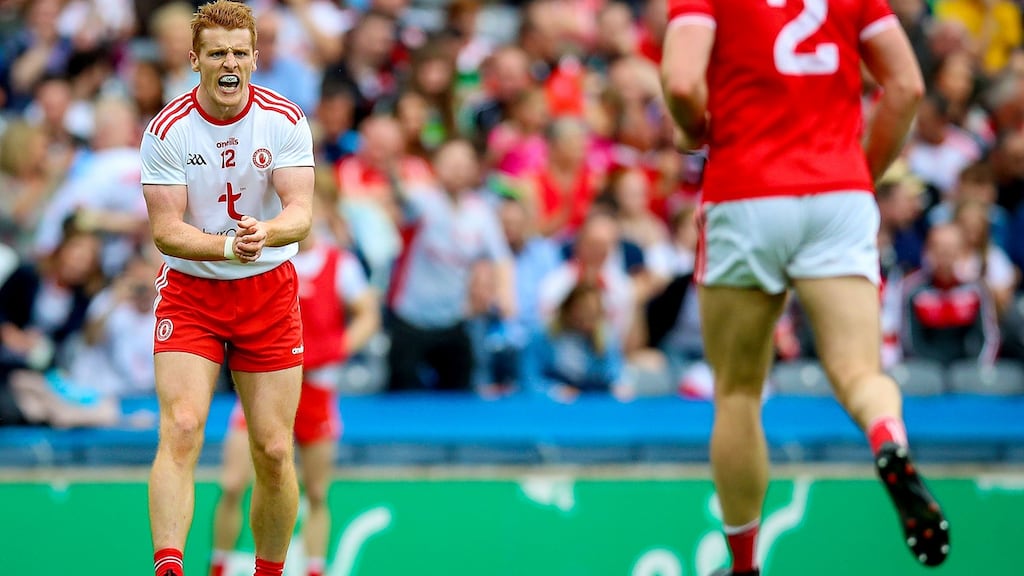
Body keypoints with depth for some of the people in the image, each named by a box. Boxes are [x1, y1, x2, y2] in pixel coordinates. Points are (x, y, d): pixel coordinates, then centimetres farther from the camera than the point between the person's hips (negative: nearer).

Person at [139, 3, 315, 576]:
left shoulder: (286, 121, -7)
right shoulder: (167, 130, -10)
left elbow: (300, 214, -15)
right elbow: (165, 230, -14)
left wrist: (263, 233, -38)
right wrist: (228, 247, -31)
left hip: (269, 292, 1)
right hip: (190, 293, -1)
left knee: (274, 452, 0)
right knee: (180, 429, -20)